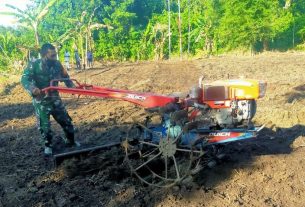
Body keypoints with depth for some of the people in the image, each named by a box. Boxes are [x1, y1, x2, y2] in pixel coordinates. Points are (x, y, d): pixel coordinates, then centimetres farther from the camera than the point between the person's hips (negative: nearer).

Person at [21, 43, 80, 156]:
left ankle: (70, 141, 31)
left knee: (66, 120, 10)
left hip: (55, 98, 4)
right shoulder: (34, 66, -17)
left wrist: (71, 85, -8)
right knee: (44, 125, 3)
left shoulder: (57, 64, -6)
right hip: (41, 101, -3)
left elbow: (65, 76, 9)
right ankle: (48, 145, 27)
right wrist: (32, 88, -41)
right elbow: (24, 79, -21)